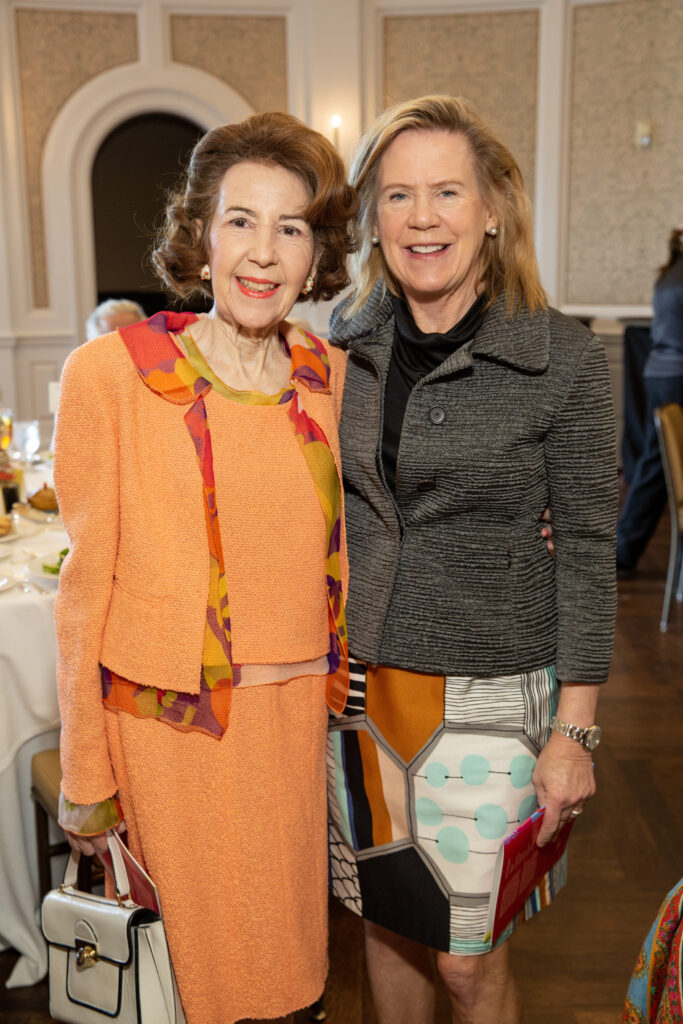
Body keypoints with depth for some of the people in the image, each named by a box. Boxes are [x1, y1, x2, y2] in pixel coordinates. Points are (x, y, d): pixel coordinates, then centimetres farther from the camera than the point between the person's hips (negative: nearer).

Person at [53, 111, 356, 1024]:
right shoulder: (110, 373, -10)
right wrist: (85, 778, -3)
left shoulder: (333, 379, 2)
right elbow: (87, 585, -7)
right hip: (175, 723, -3)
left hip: (301, 710, 4)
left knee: (288, 943, 20)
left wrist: (341, 694, 12)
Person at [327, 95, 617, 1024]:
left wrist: (574, 729, -8)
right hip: (357, 683, 4)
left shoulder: (562, 357, -10)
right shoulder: (342, 344, 1)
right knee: (387, 922, 20)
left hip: (487, 694, -3)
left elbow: (588, 548, -7)